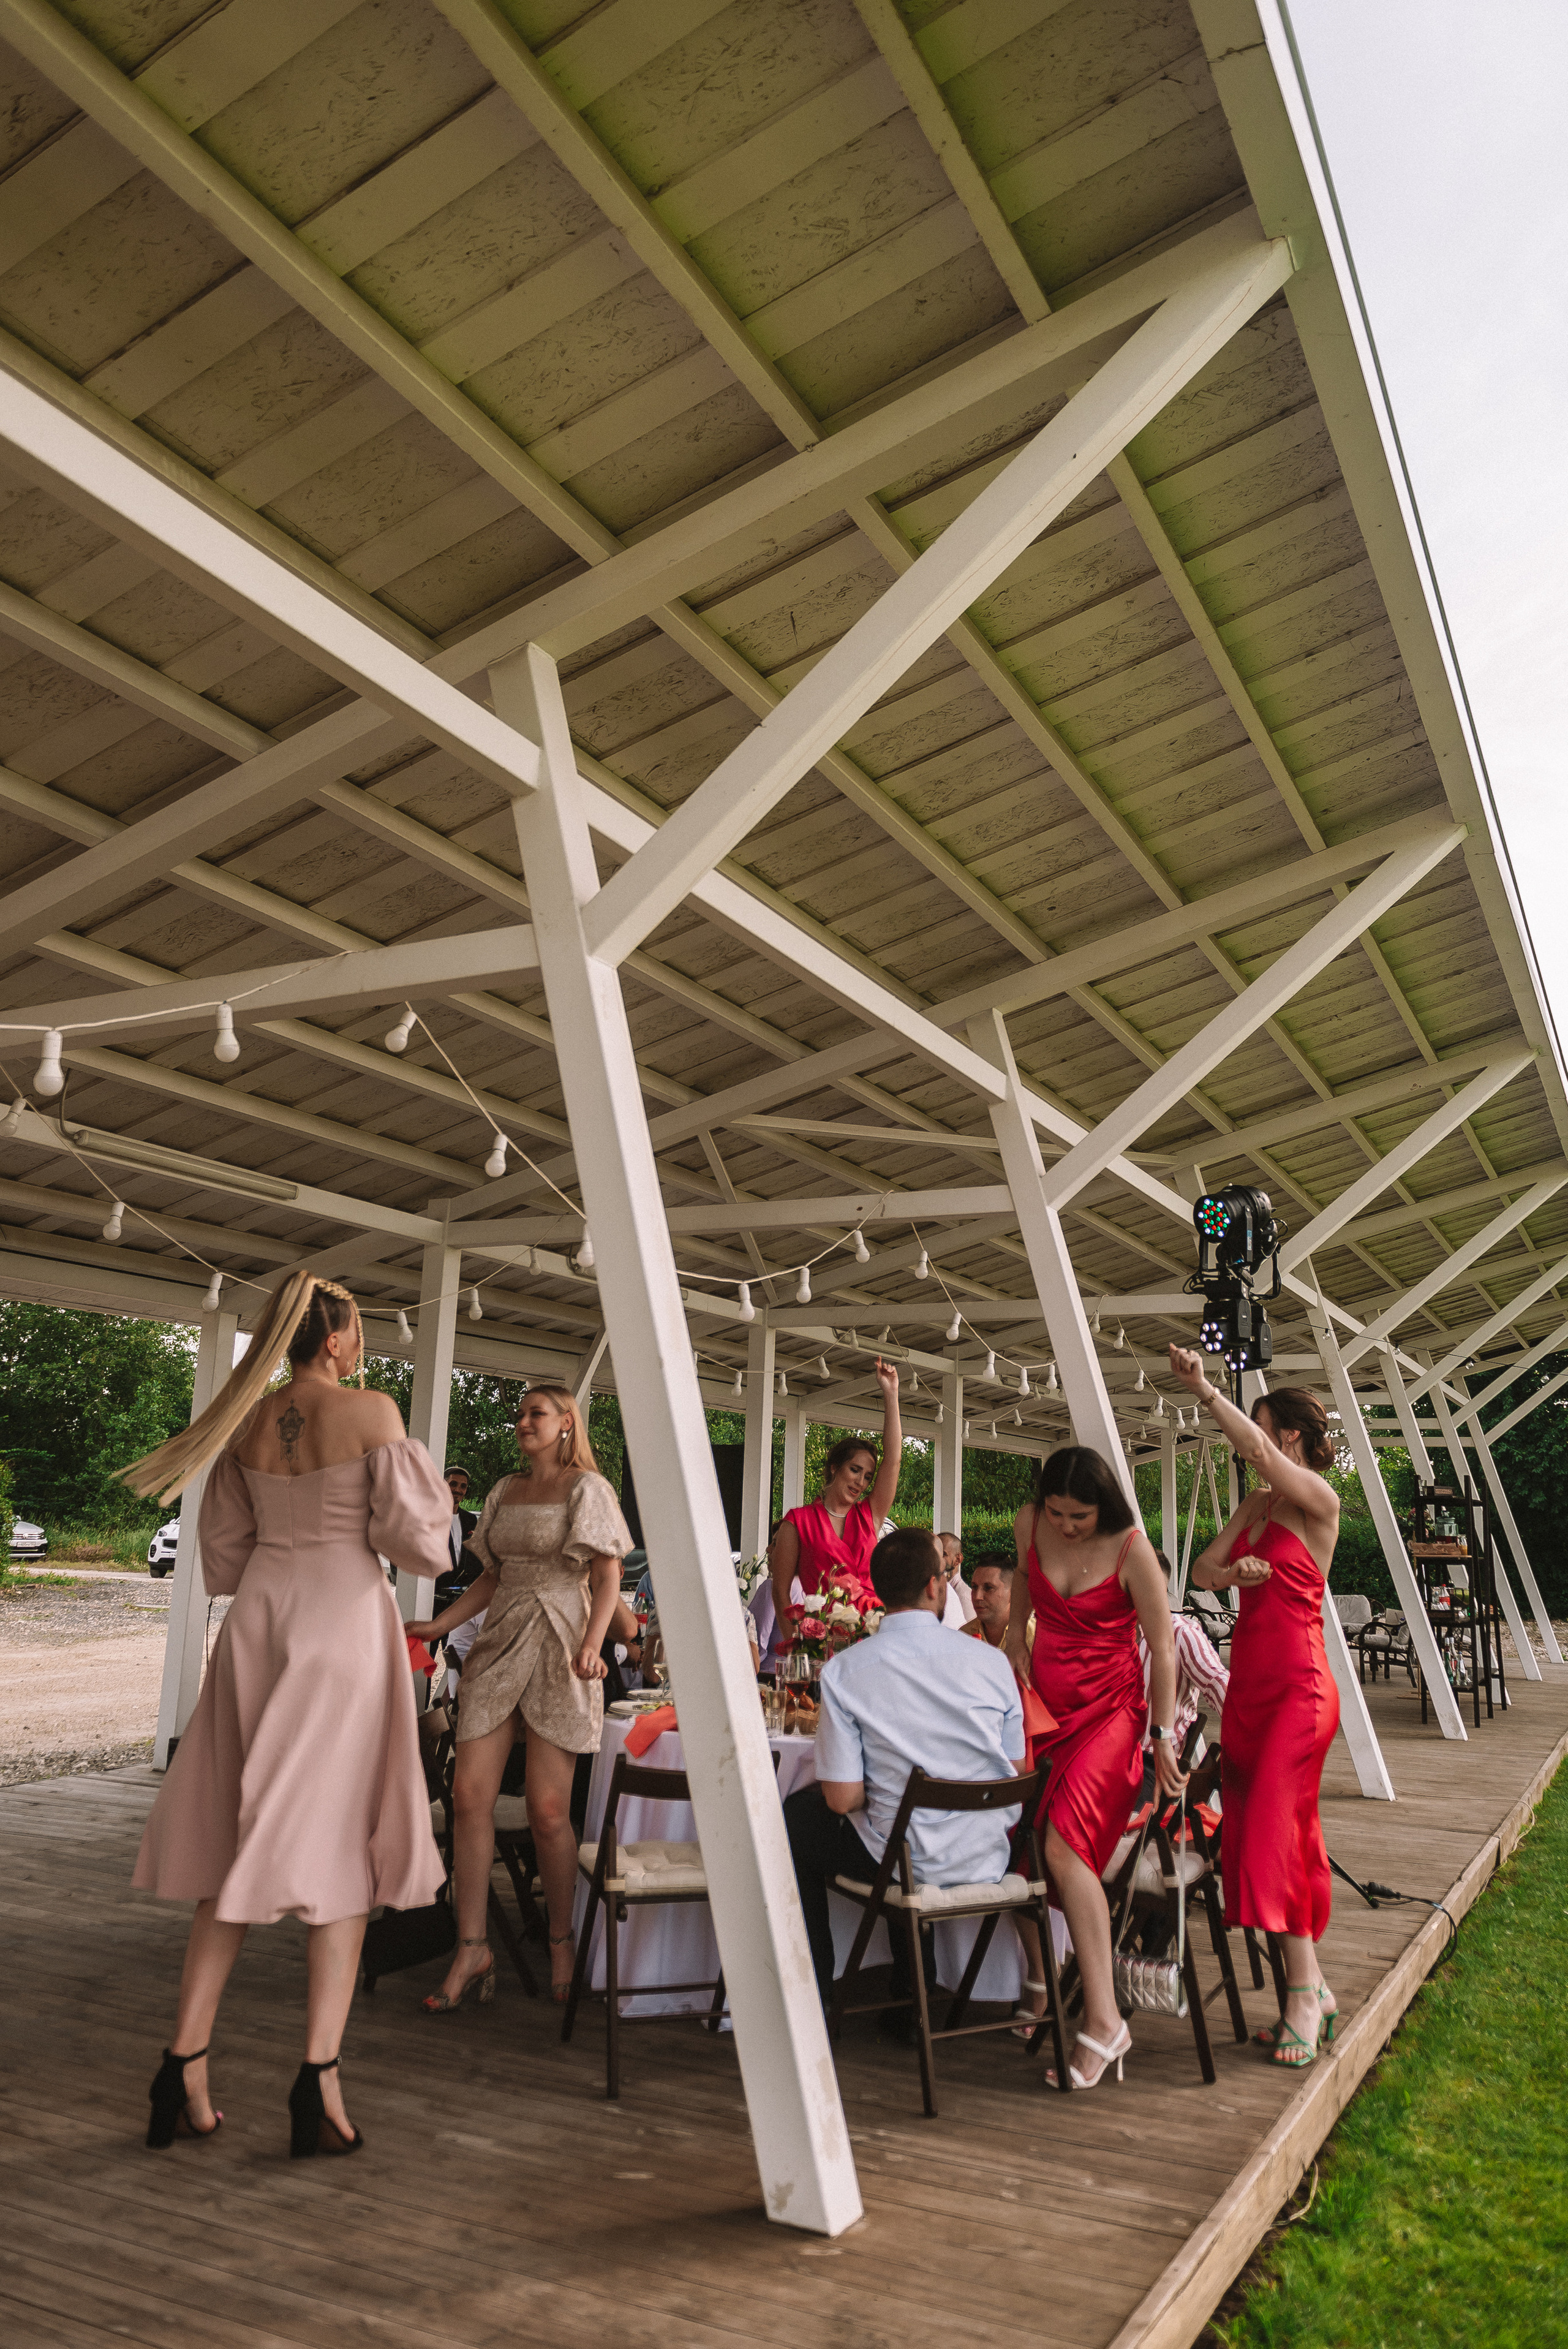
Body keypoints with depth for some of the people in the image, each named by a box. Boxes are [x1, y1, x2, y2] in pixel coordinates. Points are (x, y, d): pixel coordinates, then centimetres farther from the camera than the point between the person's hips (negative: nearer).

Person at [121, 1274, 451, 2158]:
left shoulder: (247, 1423, 7)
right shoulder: (372, 1411, -9)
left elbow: (223, 1555, 13)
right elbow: (411, 1536, -10)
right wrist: (433, 1489, 9)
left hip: (258, 1618, 5)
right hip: (344, 1614, -5)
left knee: (238, 1845, 14)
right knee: (338, 1841, 3)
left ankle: (186, 2068, 16)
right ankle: (320, 2076, 1)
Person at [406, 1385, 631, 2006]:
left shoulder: (587, 1488, -1)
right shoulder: (504, 1492, 16)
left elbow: (608, 1580, -4)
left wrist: (592, 1644, -18)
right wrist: (438, 1625, 10)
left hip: (558, 1648, -5)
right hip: (500, 1646, 5)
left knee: (548, 1809, -4)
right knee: (469, 1795, -3)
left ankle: (561, 1941, 16)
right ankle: (472, 1949, 8)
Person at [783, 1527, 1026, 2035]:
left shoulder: (843, 1670, -14)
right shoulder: (991, 1662, -6)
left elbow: (842, 1798, -14)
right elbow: (1015, 1771, 5)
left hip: (905, 1862, -3)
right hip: (988, 1860, 4)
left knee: (797, 1818, 22)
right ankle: (912, 1997, 40)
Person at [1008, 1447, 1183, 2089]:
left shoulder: (1131, 1550, -15)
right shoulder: (1029, 1524, -2)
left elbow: (1162, 1651, -7)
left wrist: (1163, 1737, -5)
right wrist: (1015, 1632, 12)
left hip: (1110, 1710, -5)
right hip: (1043, 1701, 5)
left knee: (1064, 1843, -22)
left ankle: (1103, 2020, -17)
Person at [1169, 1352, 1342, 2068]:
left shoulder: (1318, 1500, -9)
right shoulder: (1256, 1505, 13)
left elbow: (1259, 1452, -28)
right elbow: (1201, 1571, 8)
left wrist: (1204, 1390, -33)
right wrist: (1236, 1572, -12)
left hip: (1298, 1687, -8)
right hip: (1248, 1684, 8)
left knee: (1273, 1828, -12)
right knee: (1252, 1829, 8)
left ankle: (1303, 1988, -1)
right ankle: (1310, 1989, 18)